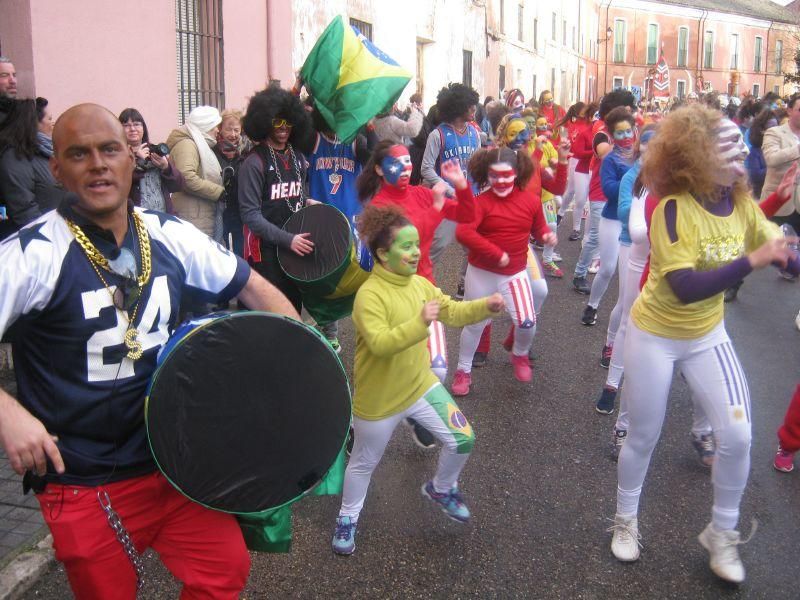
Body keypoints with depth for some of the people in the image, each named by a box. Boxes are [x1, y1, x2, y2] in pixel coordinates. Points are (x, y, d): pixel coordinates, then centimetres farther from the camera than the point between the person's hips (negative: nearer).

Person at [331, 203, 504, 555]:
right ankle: (347, 518, 40)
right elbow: (379, 344, -36)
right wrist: (420, 322, -45)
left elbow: (452, 312, 4)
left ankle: (441, 489, 35)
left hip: (420, 385, 6)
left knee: (463, 440, 5)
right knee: (364, 463, 14)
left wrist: (486, 307, -13)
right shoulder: (369, 295, -26)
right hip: (378, 399, -6)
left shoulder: (419, 284, -2)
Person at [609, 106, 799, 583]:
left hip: (708, 335, 5)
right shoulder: (674, 209, -26)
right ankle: (626, 520, 36)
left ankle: (722, 532, 22)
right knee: (644, 437, 10)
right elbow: (686, 289, -34)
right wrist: (751, 261, -39)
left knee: (737, 436, -3)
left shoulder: (742, 203, -8)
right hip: (656, 336, -4)